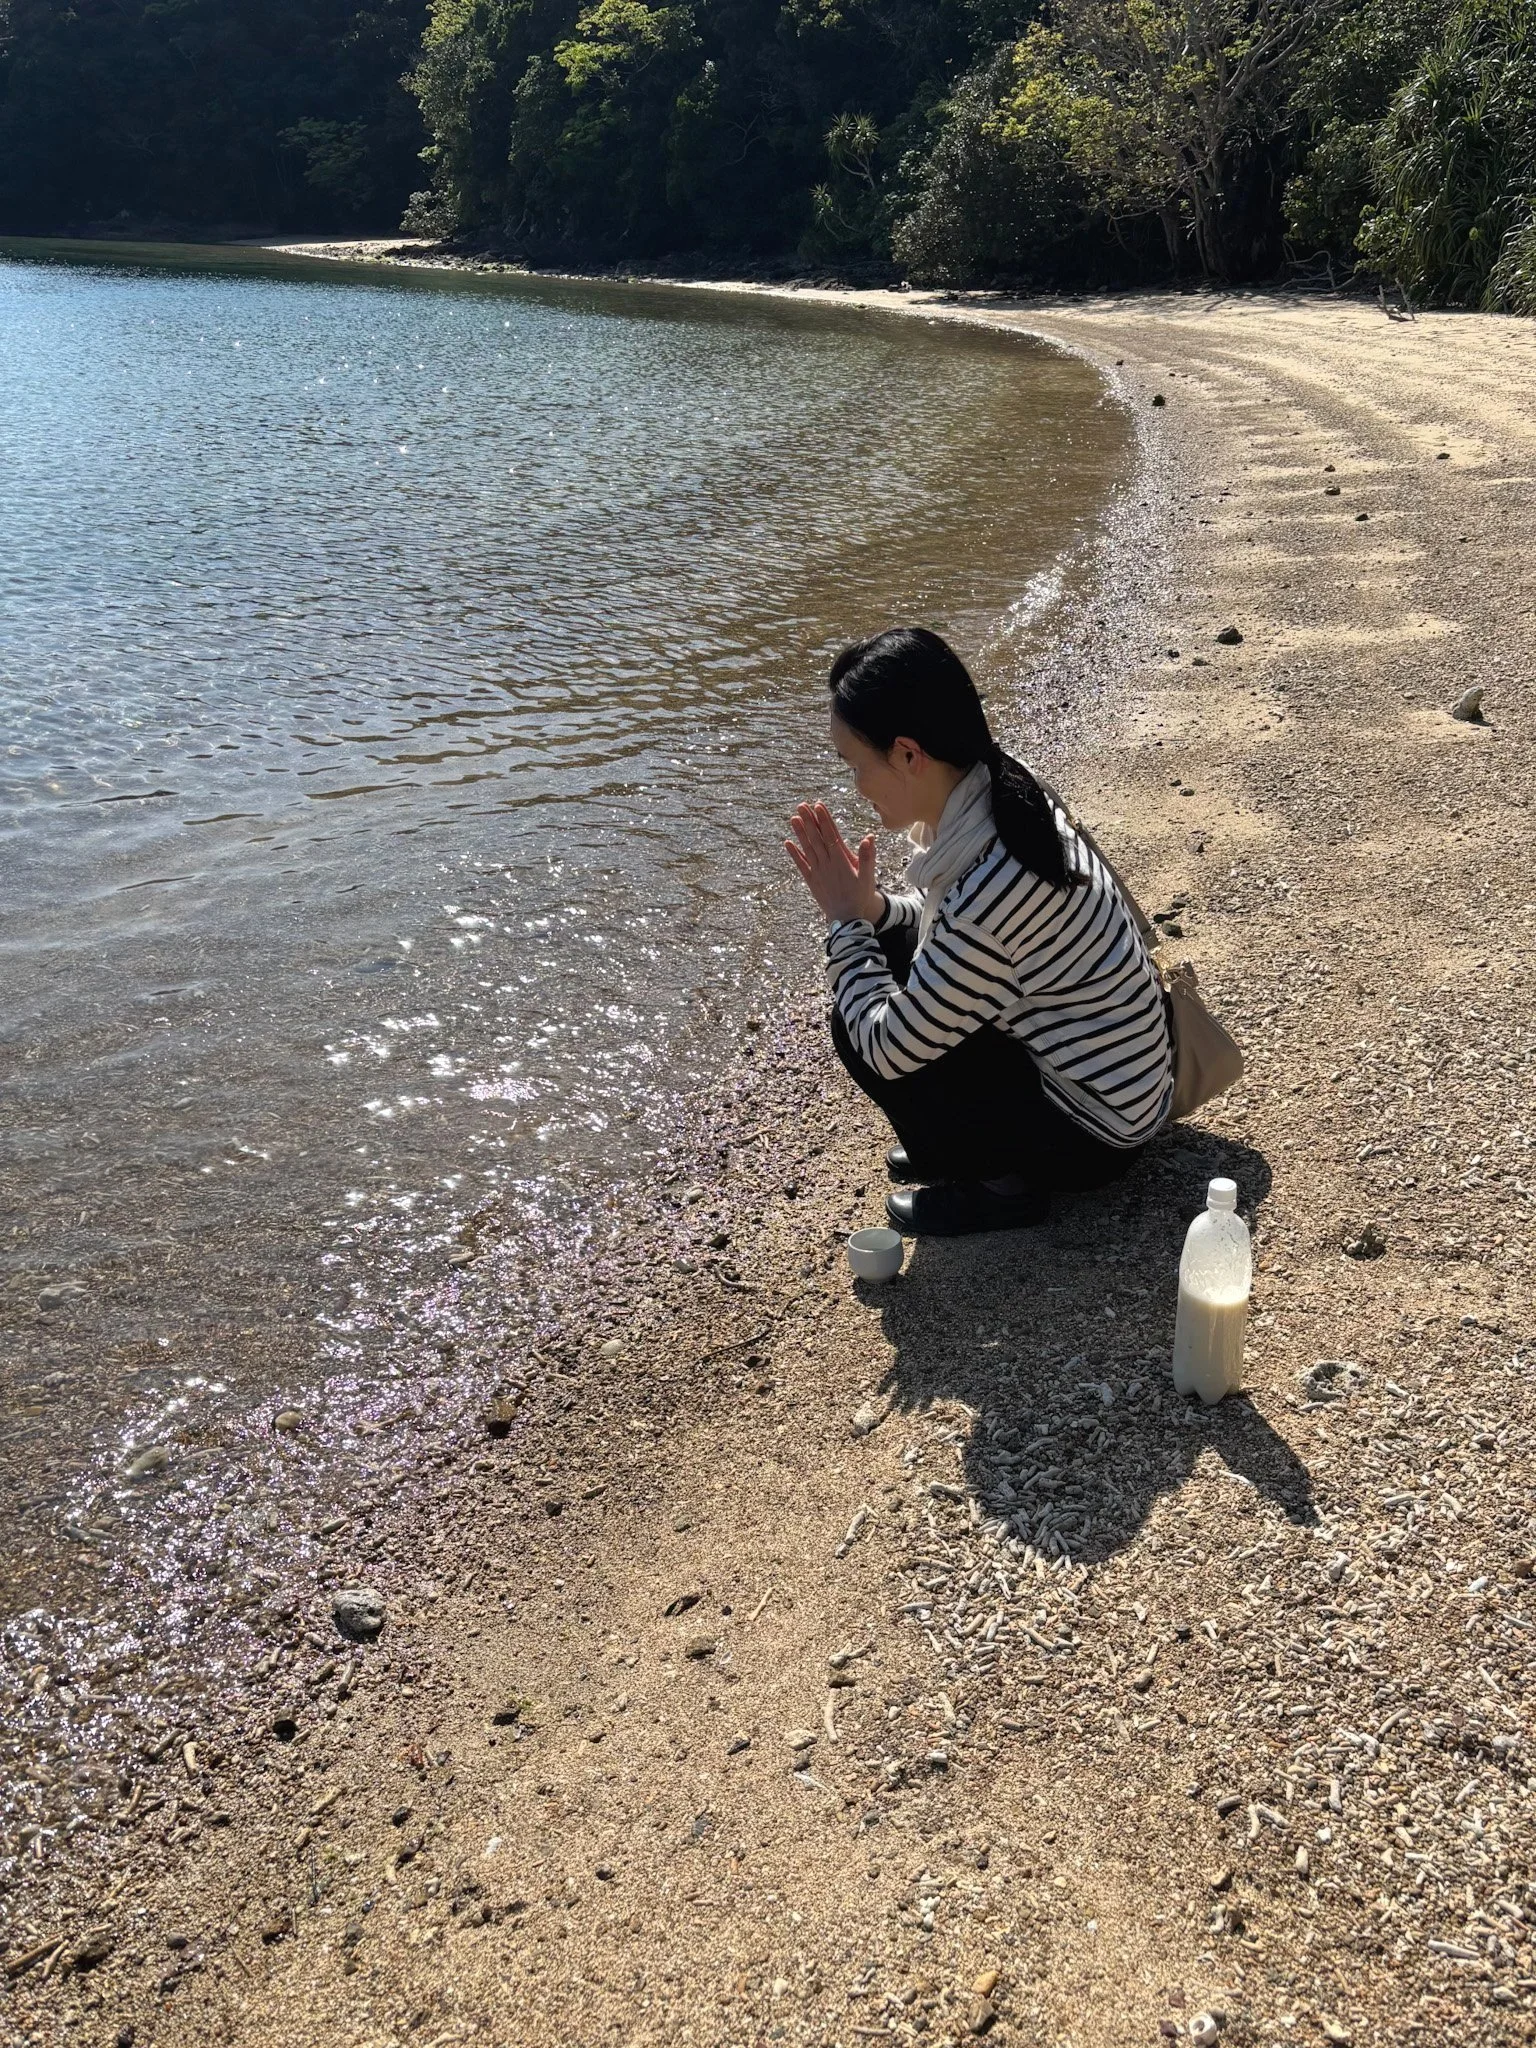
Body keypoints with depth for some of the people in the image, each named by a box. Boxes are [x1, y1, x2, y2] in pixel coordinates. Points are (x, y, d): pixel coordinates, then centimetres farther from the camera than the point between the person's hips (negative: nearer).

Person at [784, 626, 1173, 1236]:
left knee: (861, 1029, -15)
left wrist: (846, 923, -13)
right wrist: (870, 909, -8)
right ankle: (966, 1137, 17)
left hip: (1094, 1131, -9)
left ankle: (1004, 1181, 3)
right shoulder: (999, 793, -7)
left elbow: (890, 1050, -26)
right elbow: (945, 928, 11)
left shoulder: (989, 882, -34)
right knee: (886, 947, 4)